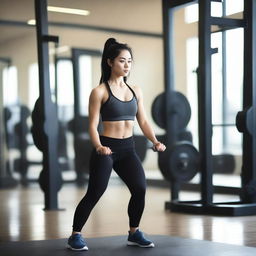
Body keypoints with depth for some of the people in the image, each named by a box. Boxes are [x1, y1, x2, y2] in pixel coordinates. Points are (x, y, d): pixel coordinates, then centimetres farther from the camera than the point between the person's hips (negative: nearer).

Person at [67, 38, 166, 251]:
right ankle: (75, 235, 14)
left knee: (140, 188, -10)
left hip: (128, 149, 5)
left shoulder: (135, 91, 10)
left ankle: (134, 233, 10)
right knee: (94, 194, -4)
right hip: (106, 149, -4)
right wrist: (98, 146, -26)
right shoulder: (100, 92, -5)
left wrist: (155, 141, -5)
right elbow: (93, 125, -9)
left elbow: (143, 121, 11)